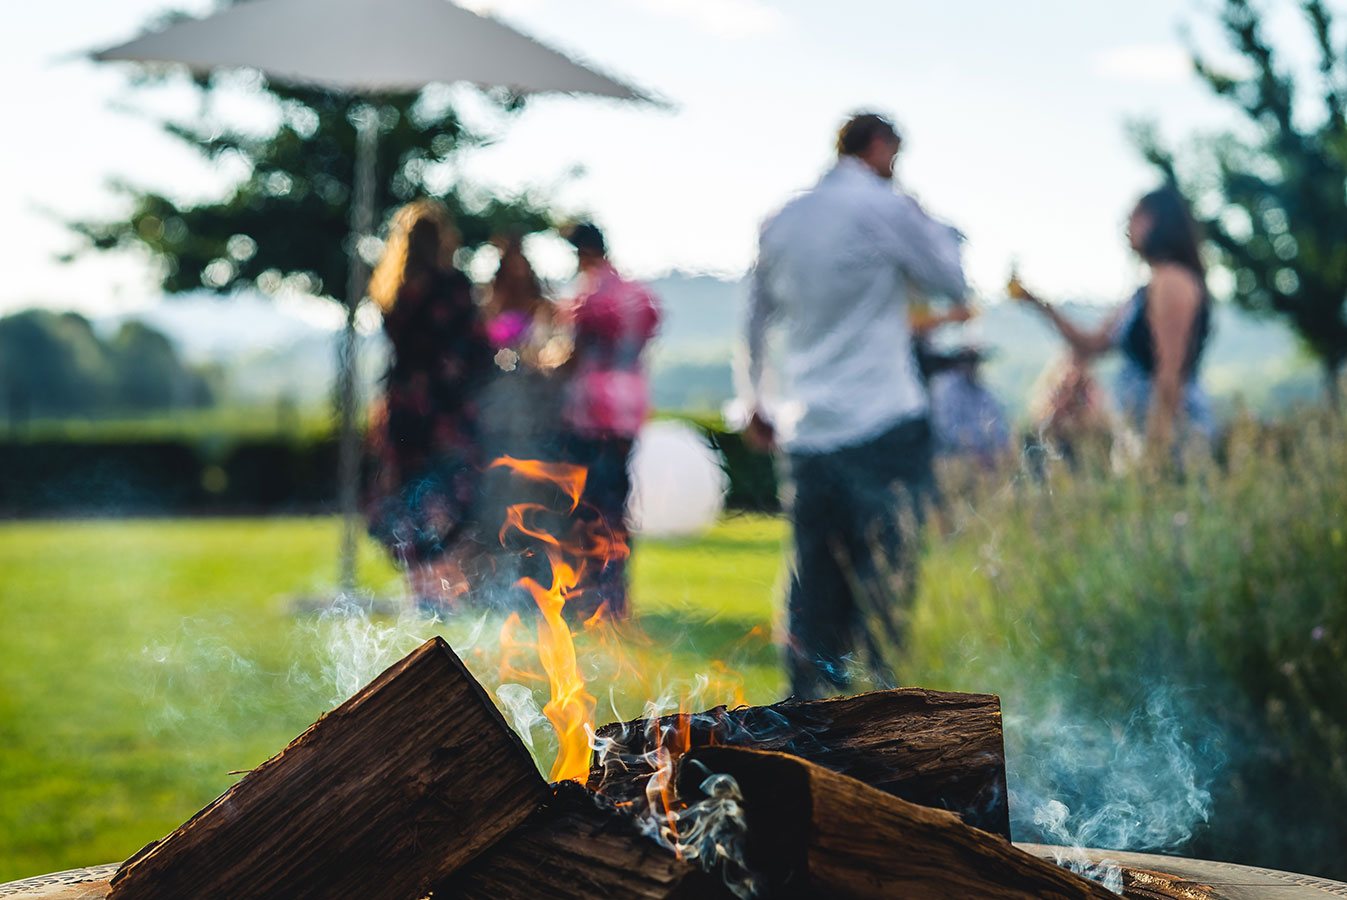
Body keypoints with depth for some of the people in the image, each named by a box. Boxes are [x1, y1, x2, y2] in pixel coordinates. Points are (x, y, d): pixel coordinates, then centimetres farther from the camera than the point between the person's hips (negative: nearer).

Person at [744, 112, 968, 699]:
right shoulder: (886, 209, -3)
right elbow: (952, 284, 5)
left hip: (806, 435, 6)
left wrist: (754, 407, 29)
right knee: (890, 581, -4)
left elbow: (755, 320, 20)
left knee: (814, 592, 8)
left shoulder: (782, 221, 15)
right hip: (882, 425, -6)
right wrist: (929, 223, 20)